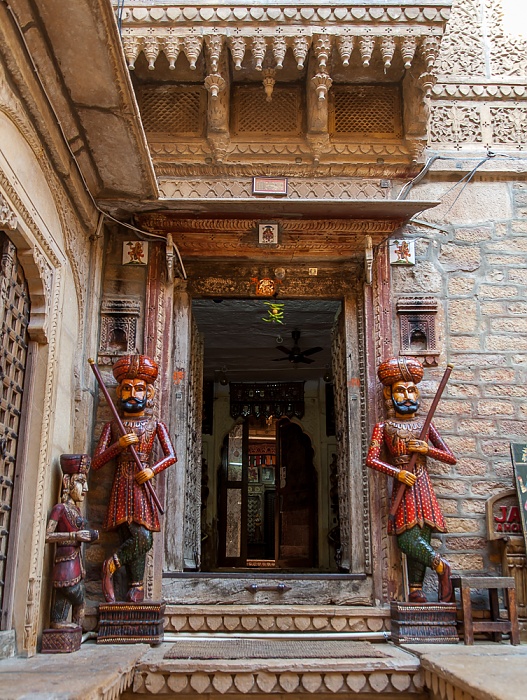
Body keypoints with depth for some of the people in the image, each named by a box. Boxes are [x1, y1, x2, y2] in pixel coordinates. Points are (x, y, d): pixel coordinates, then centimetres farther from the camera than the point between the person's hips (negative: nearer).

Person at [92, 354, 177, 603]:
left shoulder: (156, 425, 15)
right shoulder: (112, 426, 13)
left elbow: (171, 455, 5)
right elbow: (96, 463, 6)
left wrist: (153, 470, -13)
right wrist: (118, 445, -8)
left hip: (142, 487, 2)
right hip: (122, 487, -2)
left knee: (140, 538, -9)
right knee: (142, 539, -14)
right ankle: (137, 587, 4)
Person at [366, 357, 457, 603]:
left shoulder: (424, 425, 15)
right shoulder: (384, 427, 9)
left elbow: (451, 458, 13)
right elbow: (371, 459, -4)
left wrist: (427, 449, -4)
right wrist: (398, 473, -14)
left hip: (423, 486, 2)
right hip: (402, 488, -1)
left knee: (420, 538, -6)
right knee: (407, 538, -16)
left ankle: (416, 590, -2)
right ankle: (440, 565, -2)